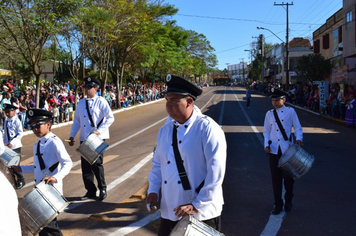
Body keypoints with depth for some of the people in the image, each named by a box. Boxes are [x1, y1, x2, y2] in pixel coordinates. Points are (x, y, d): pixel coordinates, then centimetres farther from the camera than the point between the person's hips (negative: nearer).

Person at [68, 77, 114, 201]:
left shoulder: (101, 101, -3)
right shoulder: (81, 103, 13)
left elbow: (110, 118, -9)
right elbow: (77, 121, 18)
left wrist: (99, 130, -18)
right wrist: (72, 136, 9)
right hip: (84, 139, 5)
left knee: (97, 164, -6)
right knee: (86, 165, 6)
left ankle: (102, 189, 13)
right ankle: (90, 191, 19)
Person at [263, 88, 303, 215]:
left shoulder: (290, 111, 2)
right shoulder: (269, 114, 8)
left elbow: (298, 128, 4)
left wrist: (299, 139, -15)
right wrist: (266, 144, -2)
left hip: (287, 149, -2)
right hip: (274, 150, 2)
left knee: (288, 177, 5)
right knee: (276, 178, 5)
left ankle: (288, 201, 29)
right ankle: (278, 204, 18)